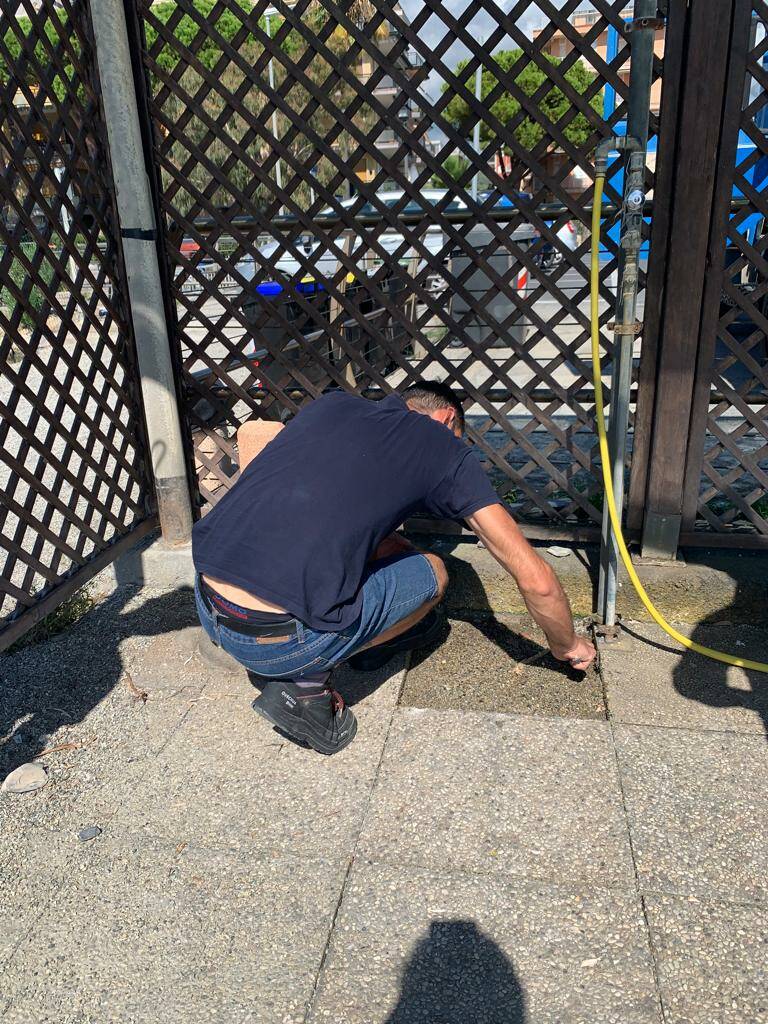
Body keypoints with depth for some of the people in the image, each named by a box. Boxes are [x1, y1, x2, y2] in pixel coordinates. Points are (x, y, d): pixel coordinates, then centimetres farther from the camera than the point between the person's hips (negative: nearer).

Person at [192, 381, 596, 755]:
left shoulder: (329, 403, 18)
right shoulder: (444, 445, 5)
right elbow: (535, 579, 5)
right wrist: (566, 645, 25)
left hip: (206, 607, 7)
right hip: (279, 642, -6)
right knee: (432, 572, 16)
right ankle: (304, 682, 7)